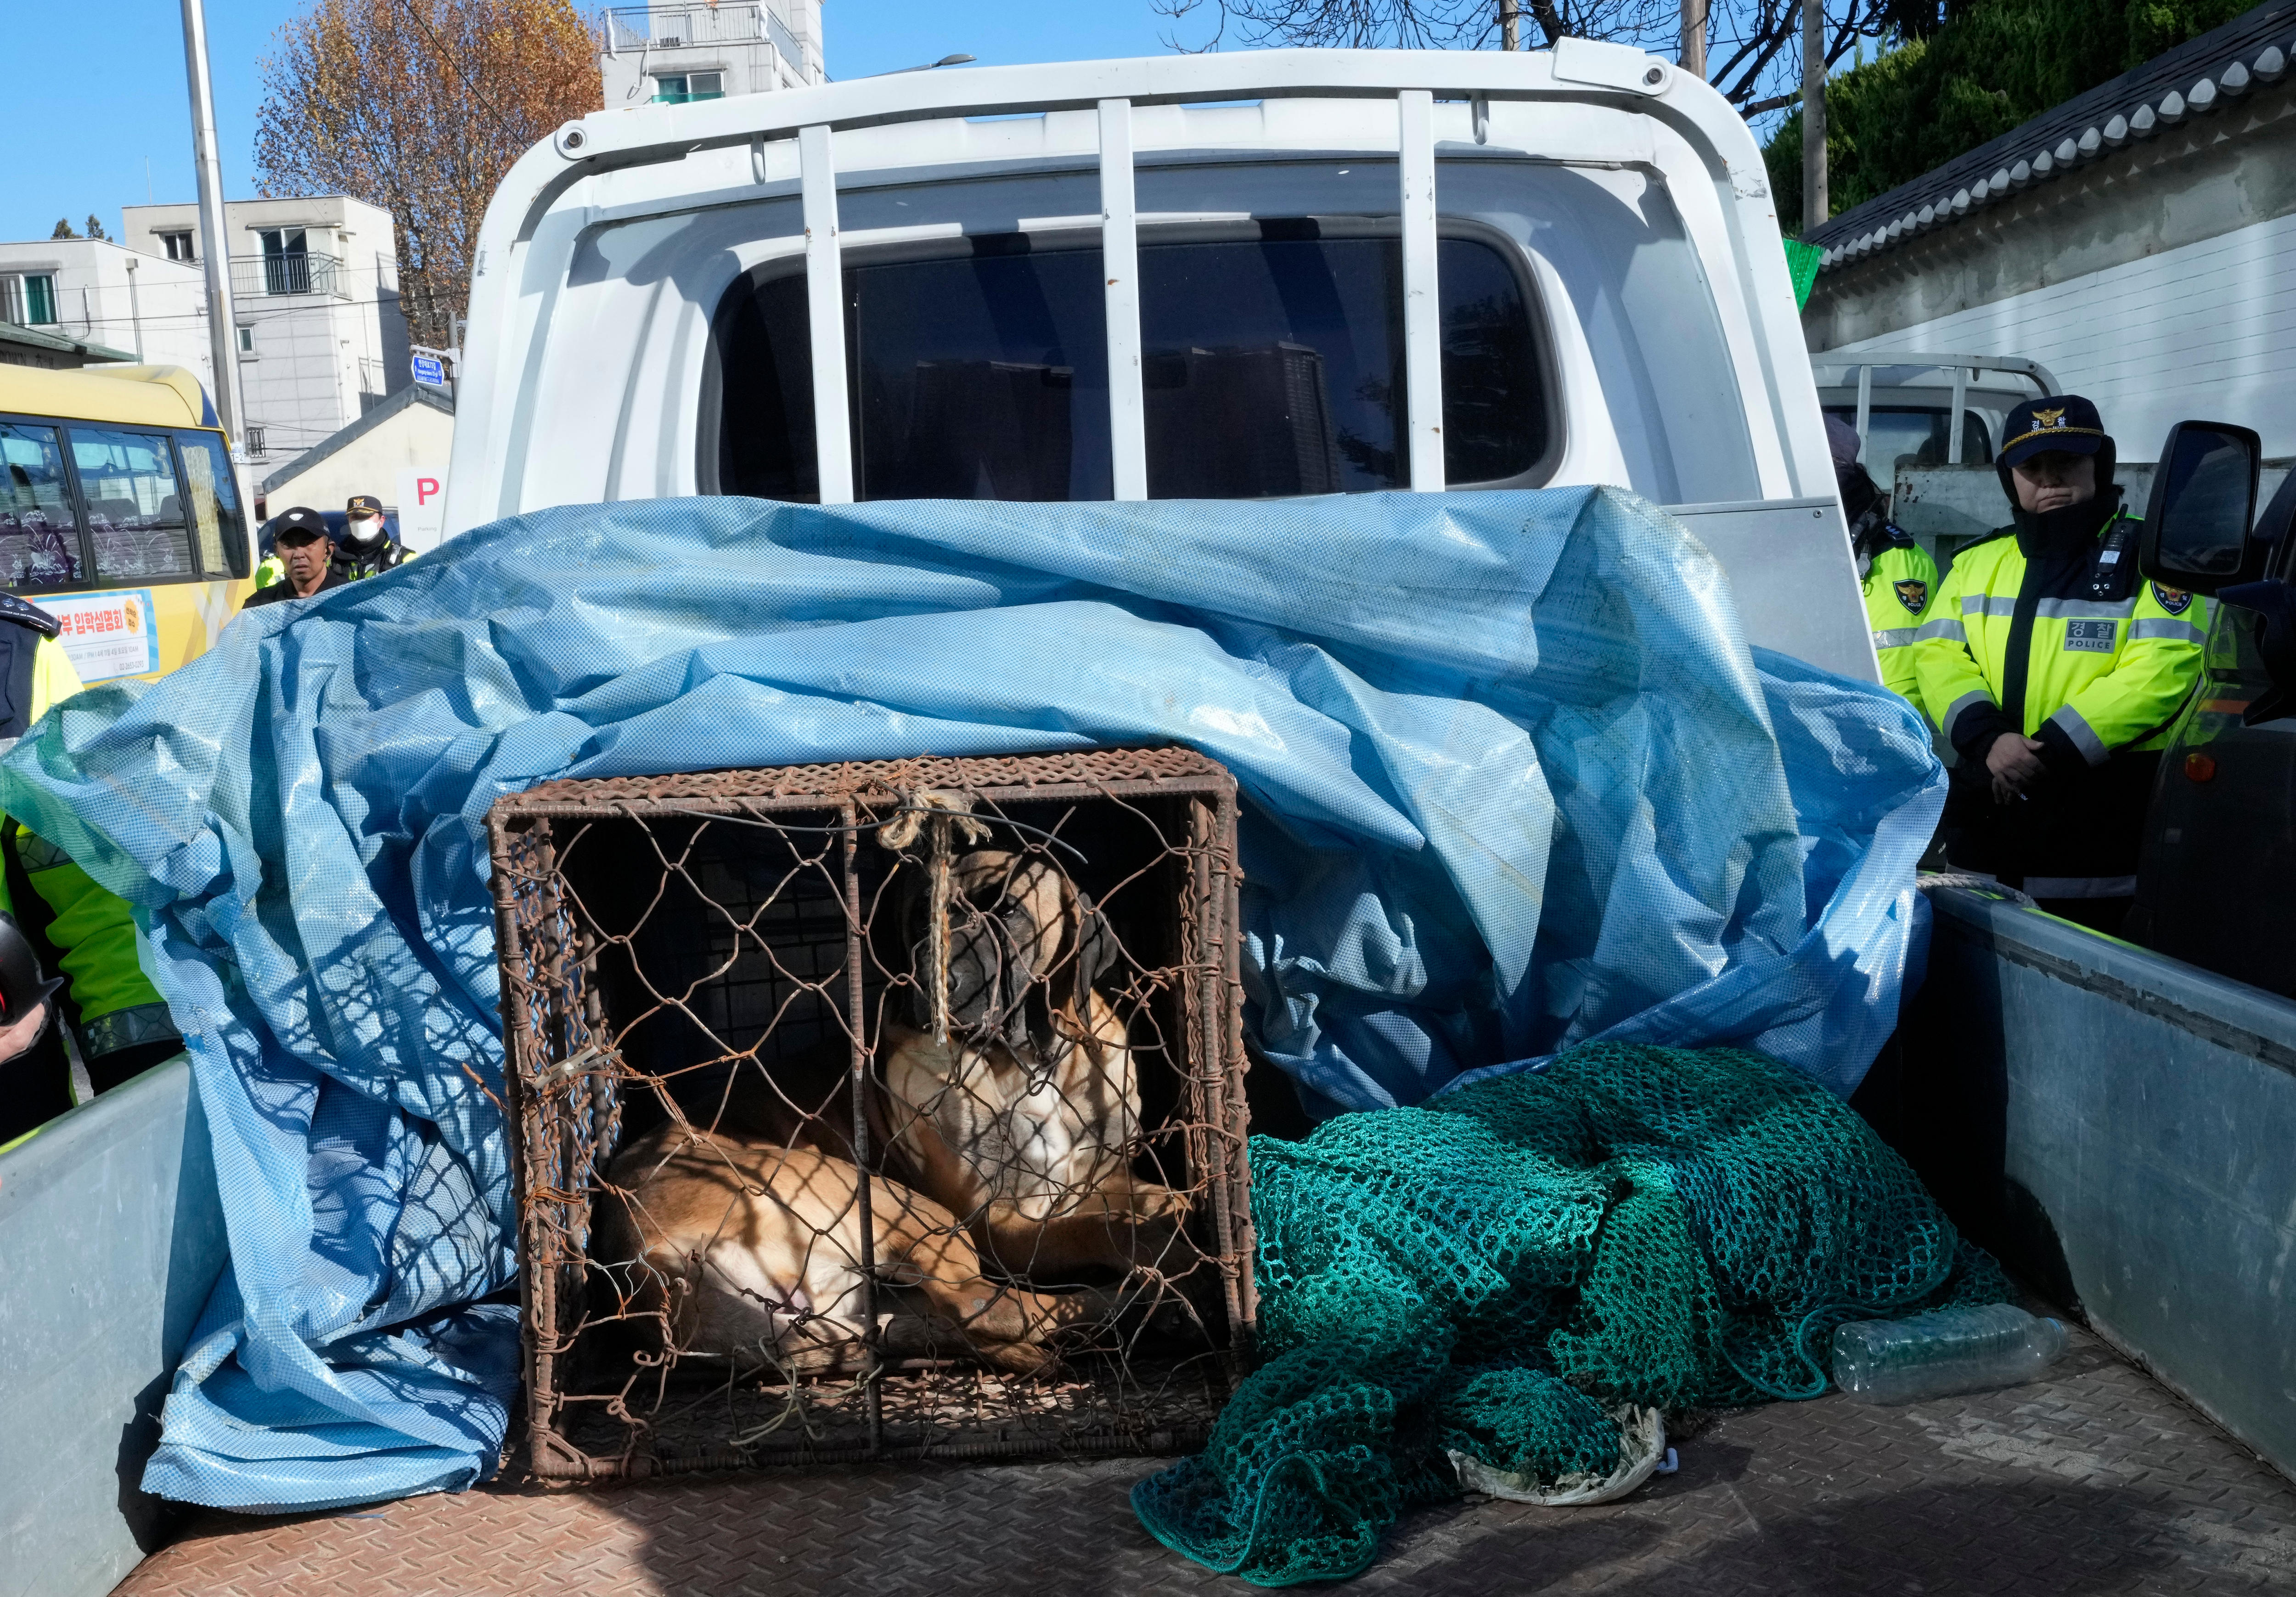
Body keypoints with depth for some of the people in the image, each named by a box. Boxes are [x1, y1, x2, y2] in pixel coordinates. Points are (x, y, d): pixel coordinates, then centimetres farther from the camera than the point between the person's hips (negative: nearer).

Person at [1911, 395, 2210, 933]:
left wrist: (2052, 749, -19)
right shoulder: (1976, 562, 15)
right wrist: (1987, 740, -14)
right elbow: (1939, 656, 5)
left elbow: (2160, 670, -11)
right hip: (1983, 823, 4)